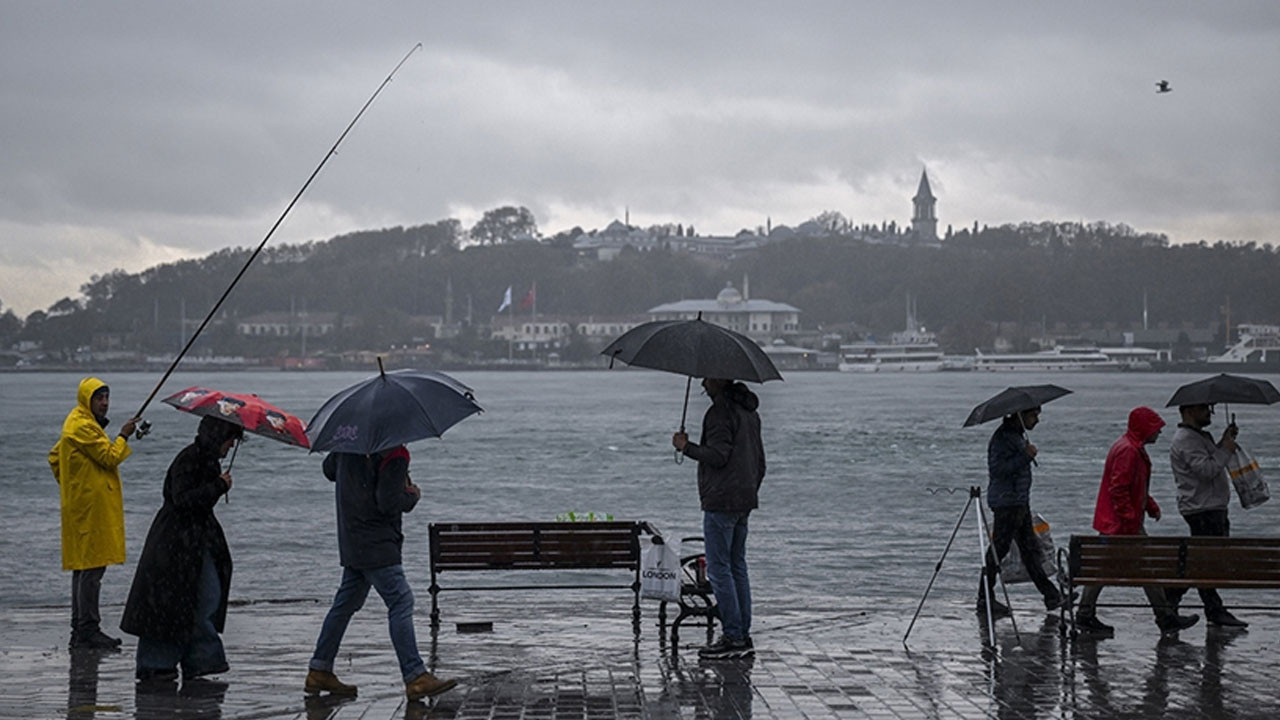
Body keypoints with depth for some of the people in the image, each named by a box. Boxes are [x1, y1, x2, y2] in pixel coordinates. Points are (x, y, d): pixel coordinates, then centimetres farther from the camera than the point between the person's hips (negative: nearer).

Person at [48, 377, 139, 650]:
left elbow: (55, 457, 26)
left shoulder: (82, 424, 18)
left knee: (83, 566, 13)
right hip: (91, 507, -11)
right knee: (92, 567, -11)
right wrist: (123, 437, -5)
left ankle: (80, 629, 18)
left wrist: (68, 485, 22)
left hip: (80, 504, 11)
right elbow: (110, 457, -18)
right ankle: (88, 629, -10)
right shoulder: (82, 427, -15)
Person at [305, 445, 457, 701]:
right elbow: (388, 502, -22)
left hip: (350, 543, 9)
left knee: (346, 603, 16)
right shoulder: (395, 456, -17)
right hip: (376, 544, -9)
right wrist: (412, 496, -3)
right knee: (401, 602, -8)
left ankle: (319, 672, 21)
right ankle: (415, 677, -12)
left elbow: (329, 469, 25)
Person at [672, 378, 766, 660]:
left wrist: (686, 447, -8)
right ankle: (744, 636, 14)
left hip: (721, 501, -10)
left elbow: (718, 455, -20)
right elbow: (760, 460, 21)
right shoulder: (749, 412, 17)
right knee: (737, 566, 13)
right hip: (745, 502, 10)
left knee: (718, 569, -5)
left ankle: (733, 637, -6)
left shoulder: (720, 412, -14)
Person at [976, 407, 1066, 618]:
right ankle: (985, 599, 2)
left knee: (1030, 548, 11)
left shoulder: (1018, 435, 16)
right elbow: (997, 469, -25)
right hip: (1006, 503, -10)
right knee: (998, 549, -5)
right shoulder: (1002, 437, -16)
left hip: (1020, 503, 10)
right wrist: (1025, 457, -26)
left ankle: (1050, 595, 13)